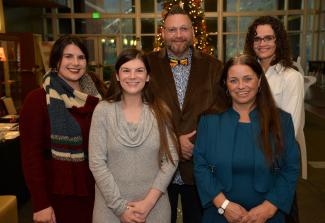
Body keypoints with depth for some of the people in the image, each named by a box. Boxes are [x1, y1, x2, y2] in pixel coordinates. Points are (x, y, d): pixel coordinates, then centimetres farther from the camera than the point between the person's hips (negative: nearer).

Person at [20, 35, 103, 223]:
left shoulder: (94, 98, 3)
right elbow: (31, 155, -13)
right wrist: (40, 204, -15)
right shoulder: (37, 99, -11)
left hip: (93, 189, 5)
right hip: (58, 193, -4)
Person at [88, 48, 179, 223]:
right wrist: (120, 206, -11)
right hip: (111, 207, -1)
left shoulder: (160, 111, -3)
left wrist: (149, 201, -12)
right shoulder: (103, 110, -7)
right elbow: (96, 162, -9)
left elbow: (171, 159, -4)